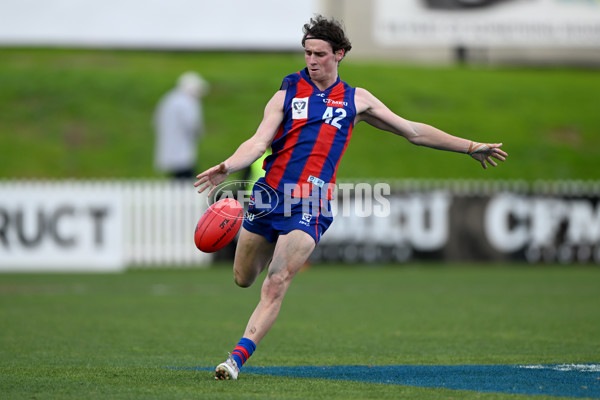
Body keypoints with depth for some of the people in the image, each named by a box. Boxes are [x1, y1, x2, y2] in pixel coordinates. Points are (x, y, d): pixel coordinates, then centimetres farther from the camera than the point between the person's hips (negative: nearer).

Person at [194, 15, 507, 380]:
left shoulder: (356, 100, 12)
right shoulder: (287, 96, 8)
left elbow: (413, 131, 19)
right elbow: (258, 143, -4)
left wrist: (470, 147, 19)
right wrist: (226, 168, -25)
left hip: (310, 204, -2)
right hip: (270, 193, 2)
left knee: (275, 286, -16)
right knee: (243, 279, 12)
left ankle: (237, 359, -18)